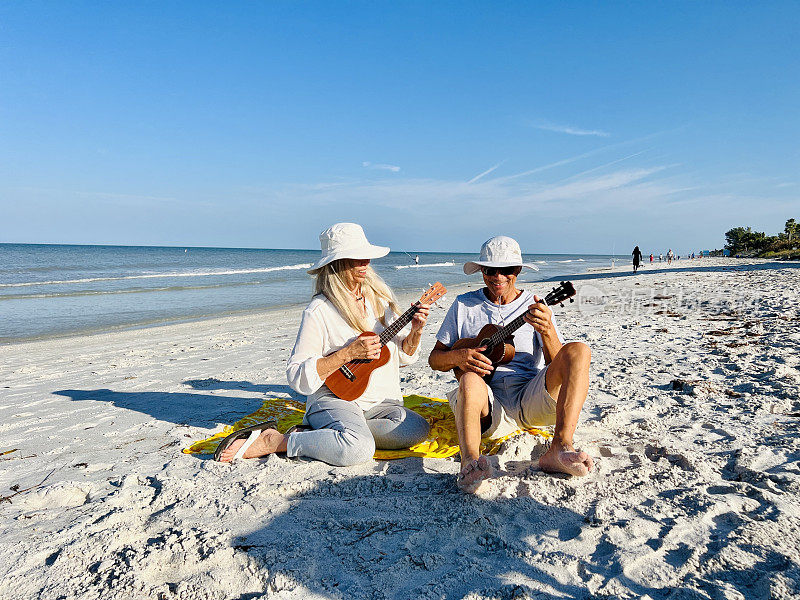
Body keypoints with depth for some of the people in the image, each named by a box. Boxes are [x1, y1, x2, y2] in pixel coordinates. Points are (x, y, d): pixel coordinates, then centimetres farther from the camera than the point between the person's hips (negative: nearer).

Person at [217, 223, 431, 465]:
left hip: (382, 402, 7)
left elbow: (402, 356, 15)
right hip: (334, 397, -6)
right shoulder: (319, 311, -10)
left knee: (417, 429, -24)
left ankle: (314, 433, -12)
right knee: (358, 449, -36)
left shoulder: (381, 297, 8)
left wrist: (415, 332, -5)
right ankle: (274, 441, -13)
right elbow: (298, 378, -12)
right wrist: (348, 353, -20)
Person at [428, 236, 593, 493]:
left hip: (532, 401, 2)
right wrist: (457, 357, -12)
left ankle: (560, 448, -34)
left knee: (578, 350, -21)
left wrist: (547, 331, -18)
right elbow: (434, 358, 12)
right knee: (470, 380, -35)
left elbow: (559, 366, 3)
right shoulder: (464, 305, 12)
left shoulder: (535, 306, 11)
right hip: (489, 404, -1)